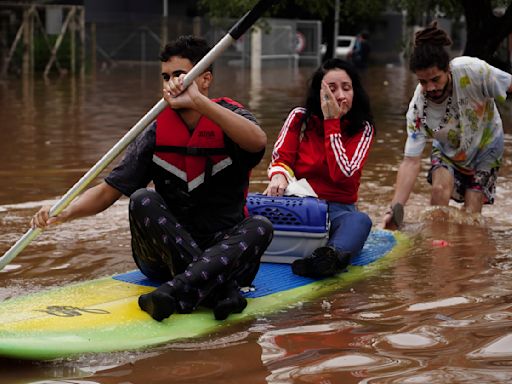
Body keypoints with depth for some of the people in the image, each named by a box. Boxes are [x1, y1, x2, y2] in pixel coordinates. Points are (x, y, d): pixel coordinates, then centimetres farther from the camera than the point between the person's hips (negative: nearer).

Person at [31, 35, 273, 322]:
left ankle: (175, 292, -46)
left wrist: (198, 101, -38)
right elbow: (108, 190, -3)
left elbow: (258, 142, -31)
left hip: (225, 253, -1)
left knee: (260, 227, -30)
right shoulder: (157, 134, 0)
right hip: (165, 254, 2)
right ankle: (221, 291, -36)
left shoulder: (229, 116, -5)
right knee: (142, 200, -24)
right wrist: (65, 212, -22)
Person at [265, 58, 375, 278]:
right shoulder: (300, 117, 7)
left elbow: (342, 174, -10)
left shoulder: (362, 128, 3)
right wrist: (278, 176, -25)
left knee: (359, 221, -38)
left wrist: (331, 122, -10)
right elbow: (280, 159, 0)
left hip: (338, 210, -2)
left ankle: (333, 254, -71)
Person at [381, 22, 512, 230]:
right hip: (448, 150, 0)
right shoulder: (418, 108, -29)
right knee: (440, 187, -27)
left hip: (486, 144, 0)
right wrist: (395, 208, -41)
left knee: (470, 213, -8)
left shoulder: (471, 70, -36)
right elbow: (411, 161, -31)